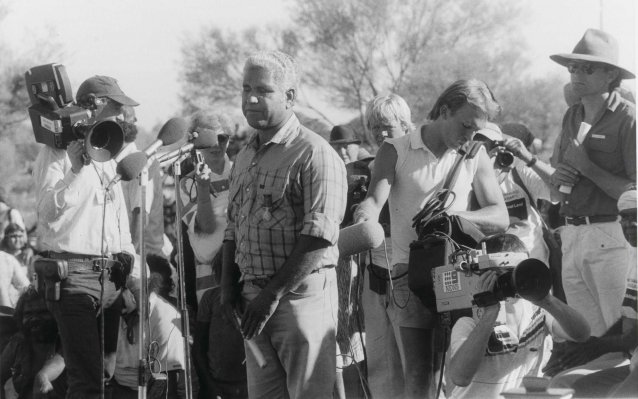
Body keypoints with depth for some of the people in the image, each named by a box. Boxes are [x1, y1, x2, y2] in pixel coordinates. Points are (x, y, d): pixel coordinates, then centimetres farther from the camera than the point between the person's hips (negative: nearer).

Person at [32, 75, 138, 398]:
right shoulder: (56, 153, -4)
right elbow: (49, 211, -16)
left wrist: (128, 258, 12)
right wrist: (78, 168, -17)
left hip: (110, 273, 8)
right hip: (73, 272, -8)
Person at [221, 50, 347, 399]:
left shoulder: (314, 154, -10)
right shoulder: (245, 157, 17)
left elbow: (318, 236, -18)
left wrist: (274, 293, -19)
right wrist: (229, 286, 8)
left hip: (302, 292, -7)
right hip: (254, 297, 7)